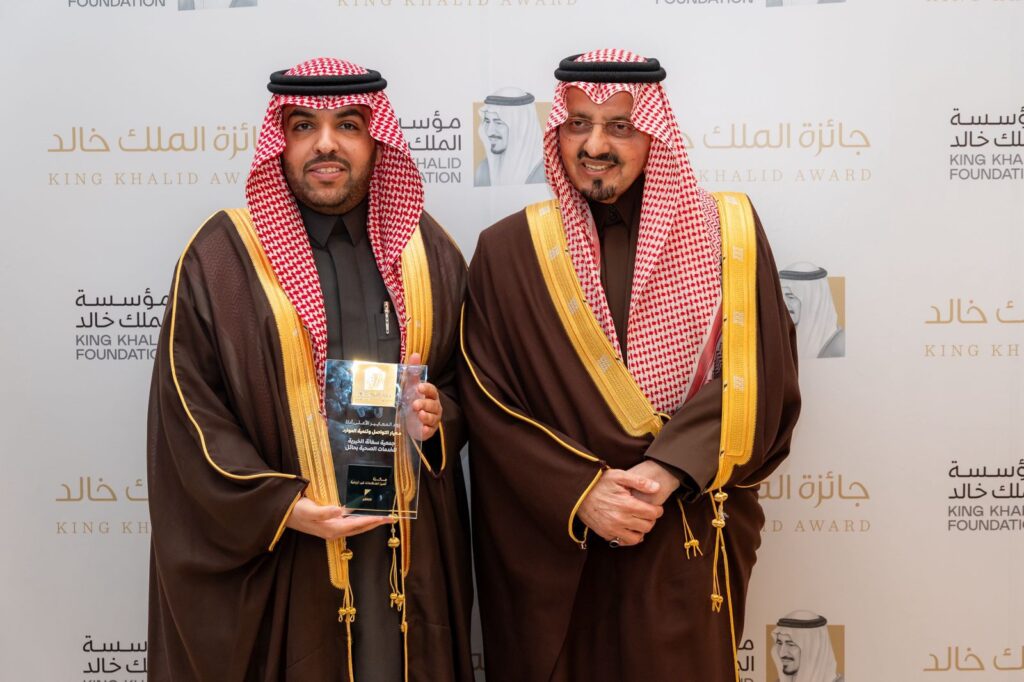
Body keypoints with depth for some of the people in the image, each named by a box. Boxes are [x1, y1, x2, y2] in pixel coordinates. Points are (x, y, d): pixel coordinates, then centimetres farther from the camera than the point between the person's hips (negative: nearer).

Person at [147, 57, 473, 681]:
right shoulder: (221, 256, -4)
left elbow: (471, 379, 13)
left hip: (411, 548, 3)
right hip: (272, 557, -3)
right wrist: (279, 508, -14)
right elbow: (188, 410, -6)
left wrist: (441, 415, -8)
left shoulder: (427, 250, 6)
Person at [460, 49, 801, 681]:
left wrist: (669, 471, -17)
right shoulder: (509, 251, -1)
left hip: (687, 556, 1)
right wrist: (579, 494, -15)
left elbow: (764, 381, -5)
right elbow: (489, 406, -4)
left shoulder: (728, 234, 0)